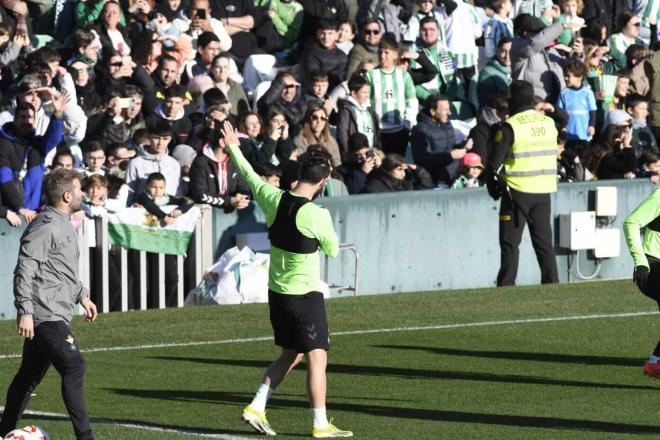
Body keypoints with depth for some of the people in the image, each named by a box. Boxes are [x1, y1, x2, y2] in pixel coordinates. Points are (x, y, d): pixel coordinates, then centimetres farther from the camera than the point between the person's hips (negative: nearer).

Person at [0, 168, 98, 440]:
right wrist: (25, 312, -23)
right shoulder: (46, 227, -15)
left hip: (56, 315, 11)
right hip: (46, 315, -11)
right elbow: (24, 270, -19)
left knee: (29, 376, 15)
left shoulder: (64, 224, 18)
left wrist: (81, 295, 30)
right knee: (74, 368, -16)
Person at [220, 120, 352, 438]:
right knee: (317, 359, 0)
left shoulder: (273, 199, -5)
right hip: (305, 293, -7)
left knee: (290, 355, 20)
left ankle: (256, 407, 15)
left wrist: (234, 149, 31)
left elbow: (250, 176, 14)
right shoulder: (317, 215, -21)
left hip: (277, 292, 7)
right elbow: (332, 249, -4)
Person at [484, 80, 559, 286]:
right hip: (544, 191, 5)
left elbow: (494, 161, -11)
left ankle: (506, 287, -2)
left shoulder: (510, 126, -12)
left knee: (510, 242, 1)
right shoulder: (549, 123, 6)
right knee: (544, 241, 11)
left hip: (517, 191, -5)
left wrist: (491, 183, 5)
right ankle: (552, 282, 8)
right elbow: (553, 155, 12)